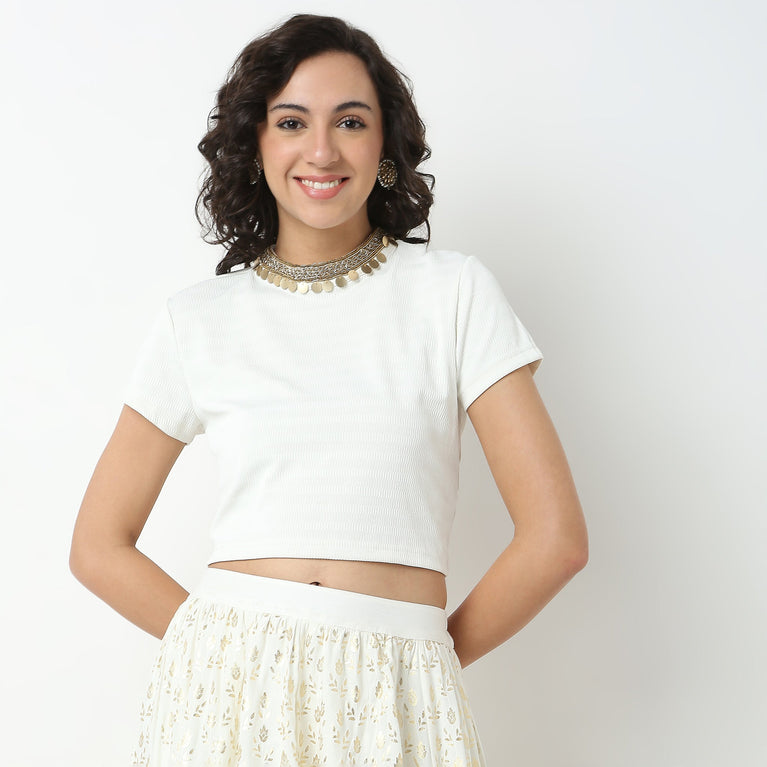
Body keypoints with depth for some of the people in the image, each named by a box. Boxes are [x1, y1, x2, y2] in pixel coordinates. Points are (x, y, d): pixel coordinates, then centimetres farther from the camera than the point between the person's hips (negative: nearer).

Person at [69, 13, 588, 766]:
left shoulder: (454, 293, -1)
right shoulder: (195, 320, 3)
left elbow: (555, 536, -3)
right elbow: (99, 546, 8)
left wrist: (427, 659, 3)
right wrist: (236, 648, 2)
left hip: (394, 705, -1)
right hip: (224, 689, 1)